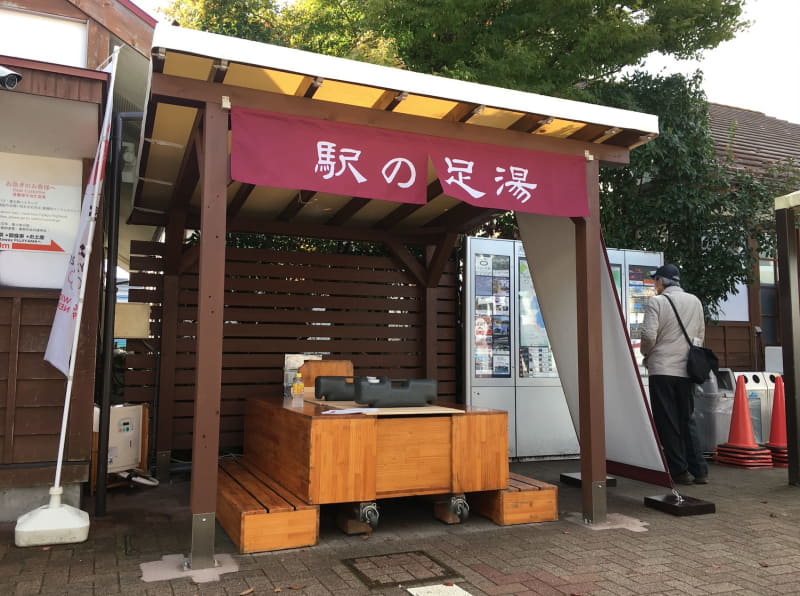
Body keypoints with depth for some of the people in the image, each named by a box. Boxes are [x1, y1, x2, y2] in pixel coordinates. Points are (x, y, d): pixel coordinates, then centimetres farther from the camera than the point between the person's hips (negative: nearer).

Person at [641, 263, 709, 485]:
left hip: (662, 369, -5)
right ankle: (699, 470, 13)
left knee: (668, 423, 2)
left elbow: (649, 336, -14)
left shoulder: (656, 302, -8)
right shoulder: (695, 301, 9)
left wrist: (645, 353, 4)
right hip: (687, 370, 5)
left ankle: (680, 471, 4)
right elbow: (701, 334, 13)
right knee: (688, 420, 14)